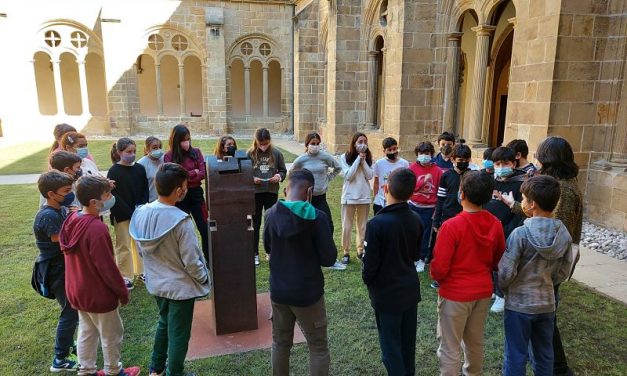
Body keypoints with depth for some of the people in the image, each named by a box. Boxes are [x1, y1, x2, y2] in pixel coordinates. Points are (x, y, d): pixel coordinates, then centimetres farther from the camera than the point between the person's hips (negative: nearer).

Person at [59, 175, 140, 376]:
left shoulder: (71, 220, -4)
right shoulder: (97, 228, -31)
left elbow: (75, 257, 7)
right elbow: (107, 266, -24)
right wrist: (123, 292, -11)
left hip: (77, 292, 8)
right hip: (98, 294, -8)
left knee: (86, 333, 23)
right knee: (111, 335, 13)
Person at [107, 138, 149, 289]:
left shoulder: (140, 169, 2)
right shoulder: (114, 171, -9)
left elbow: (145, 190, 6)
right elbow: (114, 196, -12)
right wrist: (131, 213, -16)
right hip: (122, 215, -4)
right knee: (124, 246, 4)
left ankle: (141, 271, 28)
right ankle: (126, 277, 13)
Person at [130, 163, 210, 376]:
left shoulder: (141, 214, -9)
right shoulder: (181, 221, -30)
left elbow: (141, 250, 4)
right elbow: (191, 261, -23)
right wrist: (204, 278, -4)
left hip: (155, 282, 7)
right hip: (180, 286, -7)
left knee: (164, 323, 29)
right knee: (179, 333, 14)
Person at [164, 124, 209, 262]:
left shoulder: (196, 152, 1)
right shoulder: (169, 157, -6)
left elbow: (203, 173, -5)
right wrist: (193, 173, -10)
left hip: (196, 193, 2)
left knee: (204, 228, 5)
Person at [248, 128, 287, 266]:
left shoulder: (276, 153, -1)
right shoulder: (250, 154, -4)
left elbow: (283, 170, 7)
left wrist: (279, 176, -13)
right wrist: (252, 179, -16)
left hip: (272, 192, 1)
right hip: (255, 192, -1)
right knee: (255, 224, 9)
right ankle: (254, 253, 20)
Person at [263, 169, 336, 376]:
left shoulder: (271, 214, -5)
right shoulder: (317, 217, -18)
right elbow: (329, 258, -13)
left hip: (279, 291, 4)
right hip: (308, 292, -4)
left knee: (280, 344, 22)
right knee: (318, 348, 13)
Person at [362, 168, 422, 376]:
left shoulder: (377, 223, -25)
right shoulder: (416, 220, -7)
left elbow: (370, 263, -17)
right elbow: (416, 254, 6)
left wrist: (367, 279, 2)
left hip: (386, 293, -6)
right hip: (410, 289, 6)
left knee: (390, 343, 11)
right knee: (408, 341, 21)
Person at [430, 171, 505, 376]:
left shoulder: (452, 226, -25)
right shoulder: (495, 224, -7)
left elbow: (439, 268, -19)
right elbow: (498, 261, 7)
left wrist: (434, 275, 1)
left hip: (455, 294, -6)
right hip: (483, 292, 6)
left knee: (450, 348, 8)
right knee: (475, 342, 24)